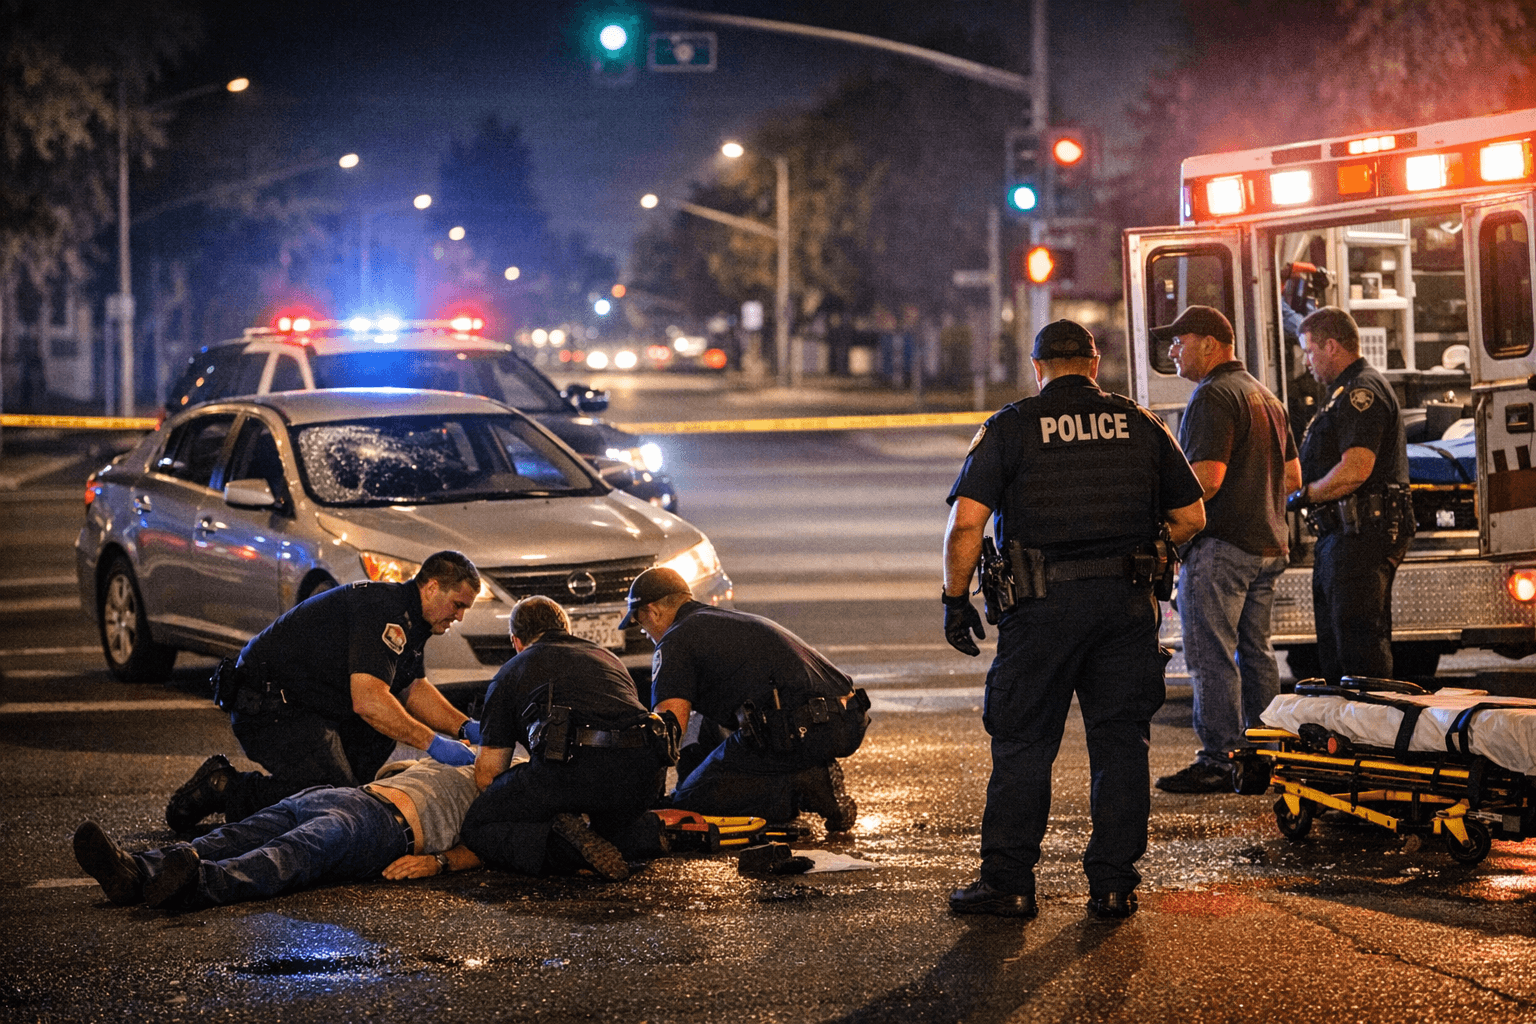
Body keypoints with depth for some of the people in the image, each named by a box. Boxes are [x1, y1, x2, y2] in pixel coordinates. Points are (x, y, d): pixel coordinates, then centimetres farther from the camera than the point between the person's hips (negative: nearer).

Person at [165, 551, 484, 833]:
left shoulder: (408, 619, 12)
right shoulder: (383, 609, -21)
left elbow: (413, 689, 22)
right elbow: (366, 700, -31)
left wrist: (465, 726, 7)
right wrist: (432, 743, -28)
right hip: (270, 708, -11)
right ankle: (225, 788, -9)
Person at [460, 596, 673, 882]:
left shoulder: (513, 671, 22)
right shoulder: (608, 658, 34)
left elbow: (487, 775, 17)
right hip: (642, 777, 5)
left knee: (478, 828, 14)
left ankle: (560, 843, -14)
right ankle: (645, 833, 2)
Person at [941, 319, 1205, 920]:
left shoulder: (1010, 427, 0)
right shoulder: (1140, 425, 9)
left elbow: (966, 521, -9)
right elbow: (1190, 517, 10)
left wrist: (956, 600, -1)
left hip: (1044, 605, -2)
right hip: (1127, 601, 3)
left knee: (1022, 746, 5)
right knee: (1121, 744, 8)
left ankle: (1008, 883, 5)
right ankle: (1113, 886, 8)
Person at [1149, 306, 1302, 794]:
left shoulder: (1213, 397, -13)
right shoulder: (1265, 397, 18)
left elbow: (1206, 478, -22)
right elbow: (1292, 477, 21)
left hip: (1220, 546, -10)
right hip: (1268, 546, 10)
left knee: (1212, 657, -7)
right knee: (1255, 653, 14)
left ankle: (1219, 761, -8)